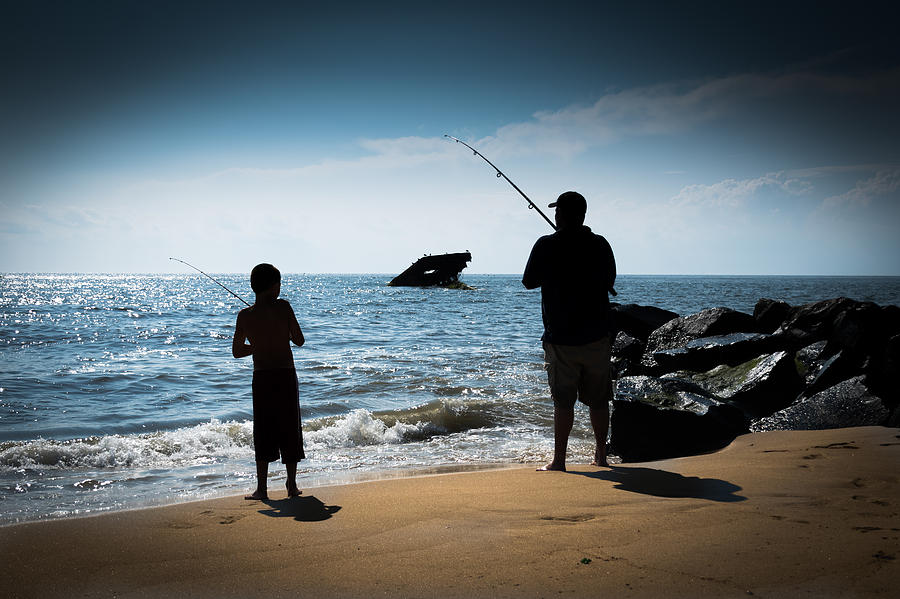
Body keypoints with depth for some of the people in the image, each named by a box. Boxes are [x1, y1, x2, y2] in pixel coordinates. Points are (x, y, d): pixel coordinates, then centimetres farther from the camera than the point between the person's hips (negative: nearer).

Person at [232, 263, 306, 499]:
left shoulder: (245, 315, -3)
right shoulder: (283, 307, -6)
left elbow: (237, 351, 5)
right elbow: (299, 341, 0)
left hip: (262, 378, 0)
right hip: (287, 375, 0)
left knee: (263, 432, 7)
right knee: (290, 429, 11)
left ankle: (262, 488, 6)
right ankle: (292, 485, 16)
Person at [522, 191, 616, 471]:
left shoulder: (547, 245, -11)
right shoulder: (600, 244, 0)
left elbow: (529, 282, 0)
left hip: (561, 338, -3)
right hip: (597, 335, 3)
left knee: (563, 401, 2)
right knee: (598, 400, 13)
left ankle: (559, 460, 4)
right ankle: (601, 455, 22)